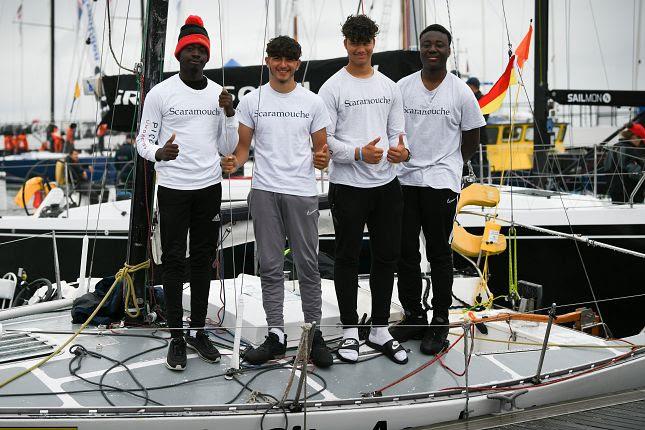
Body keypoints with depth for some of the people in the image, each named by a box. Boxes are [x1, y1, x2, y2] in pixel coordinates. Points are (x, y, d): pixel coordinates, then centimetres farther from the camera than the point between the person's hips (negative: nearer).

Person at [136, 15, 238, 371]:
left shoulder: (218, 94, 6)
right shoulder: (160, 93, -6)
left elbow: (227, 149, 8)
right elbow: (143, 142, -6)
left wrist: (229, 115, -9)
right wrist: (159, 153, -28)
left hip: (209, 188, 4)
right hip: (173, 188, -4)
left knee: (203, 260, 10)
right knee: (174, 261, 1)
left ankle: (198, 331, 20)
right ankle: (177, 337, 8)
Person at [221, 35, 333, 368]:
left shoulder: (312, 102, 5)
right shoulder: (252, 101, 6)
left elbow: (321, 147, 8)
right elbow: (244, 146, 7)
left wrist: (322, 159, -16)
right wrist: (234, 162, -15)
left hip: (302, 192, -1)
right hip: (264, 191, 1)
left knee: (308, 265, 3)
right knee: (270, 266, 5)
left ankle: (314, 334, 13)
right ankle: (276, 336, 12)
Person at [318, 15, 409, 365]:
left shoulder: (389, 86, 11)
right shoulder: (332, 88, -4)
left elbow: (397, 131, 11)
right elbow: (324, 140, -9)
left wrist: (402, 150, -13)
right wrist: (359, 153, -25)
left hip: (386, 184, 5)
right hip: (348, 187, -5)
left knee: (387, 256, 8)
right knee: (348, 258, 5)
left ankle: (379, 330, 20)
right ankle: (350, 331, 16)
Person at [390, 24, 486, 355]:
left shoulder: (461, 92, -2)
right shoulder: (402, 88, 4)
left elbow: (471, 141, 7)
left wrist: (444, 164, 10)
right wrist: (401, 158, 6)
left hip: (441, 183, -3)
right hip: (404, 180, 3)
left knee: (439, 254, 4)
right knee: (405, 252, 8)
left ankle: (439, 321, 13)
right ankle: (413, 315, 21)